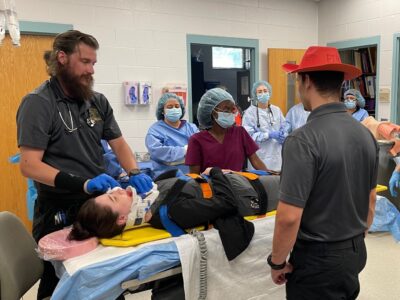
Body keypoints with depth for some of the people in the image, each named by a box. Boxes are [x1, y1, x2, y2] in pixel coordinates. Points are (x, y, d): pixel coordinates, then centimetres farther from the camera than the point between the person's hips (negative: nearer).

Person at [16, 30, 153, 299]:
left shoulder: (97, 101, 6)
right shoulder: (38, 103, -12)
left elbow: (119, 144, 10)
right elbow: (30, 166, -18)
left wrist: (135, 173, -10)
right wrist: (83, 184, -29)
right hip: (60, 211, -5)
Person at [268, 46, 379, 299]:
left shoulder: (303, 139, -25)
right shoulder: (365, 134, -1)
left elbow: (289, 217, -26)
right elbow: (371, 200, 9)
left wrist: (277, 262, -10)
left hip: (318, 258, -7)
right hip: (356, 253, 7)